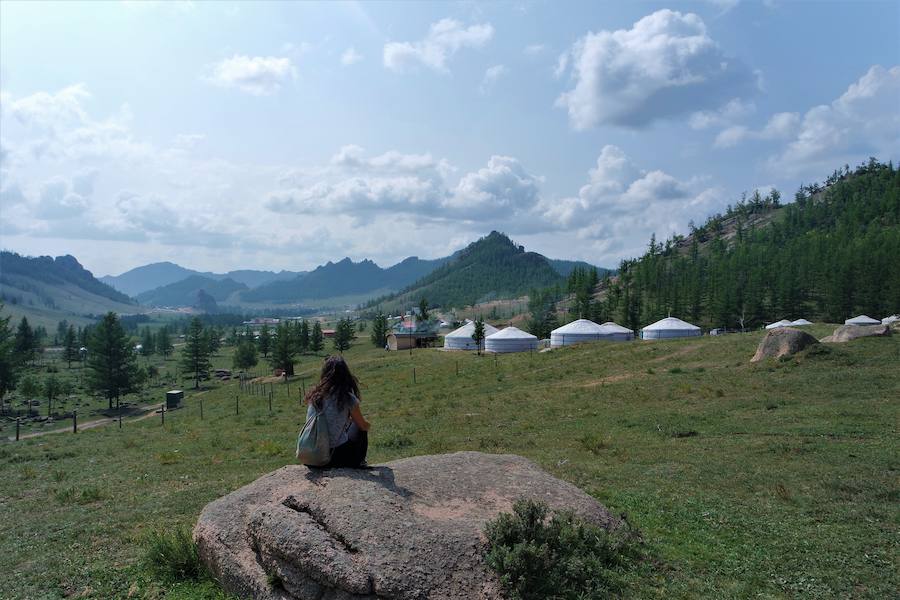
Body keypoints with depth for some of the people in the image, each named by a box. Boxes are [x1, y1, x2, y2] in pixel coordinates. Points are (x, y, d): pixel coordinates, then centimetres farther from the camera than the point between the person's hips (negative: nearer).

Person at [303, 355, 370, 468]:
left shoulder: (313, 396, 1)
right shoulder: (348, 399, -11)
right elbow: (364, 426, 4)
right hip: (338, 457, -4)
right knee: (359, 428, 21)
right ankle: (358, 464, 31)